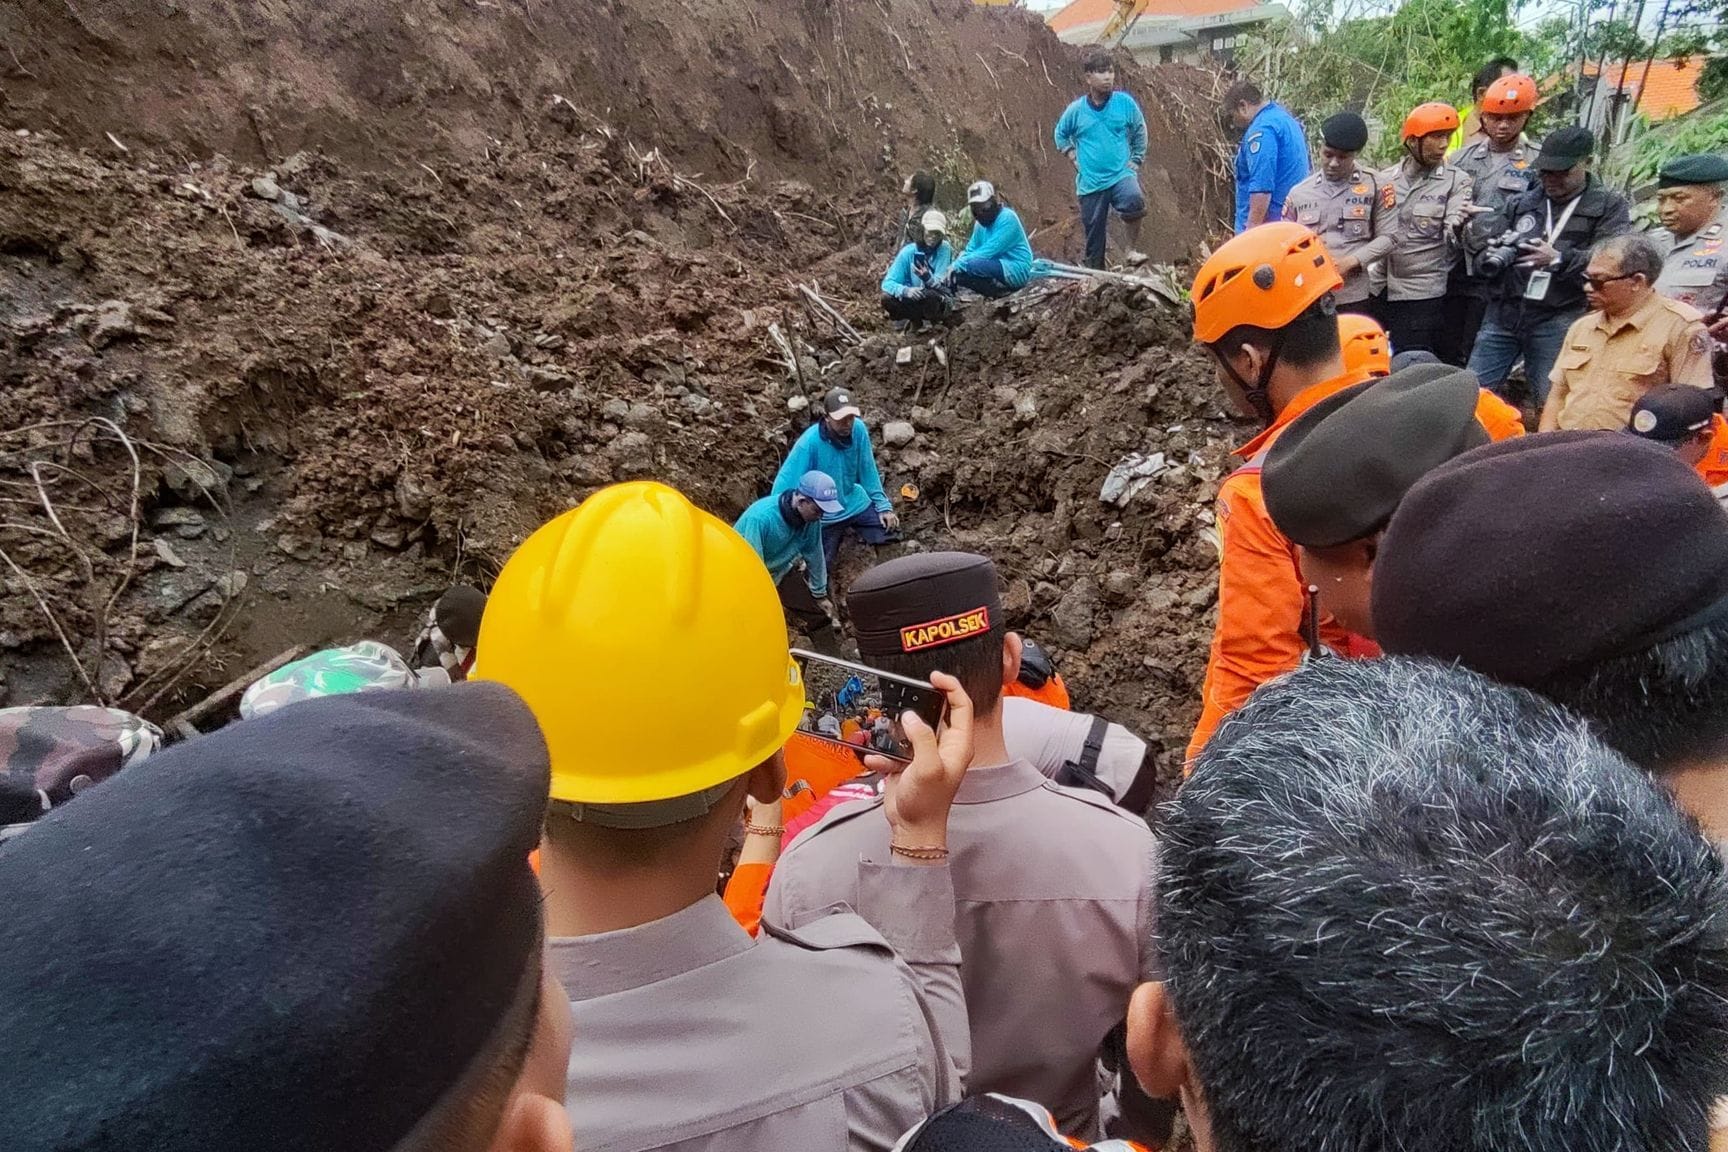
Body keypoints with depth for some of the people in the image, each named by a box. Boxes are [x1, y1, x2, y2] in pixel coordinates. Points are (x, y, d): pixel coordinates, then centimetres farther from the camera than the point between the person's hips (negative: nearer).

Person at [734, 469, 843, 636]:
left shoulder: (809, 518, -17)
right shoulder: (761, 517, -36)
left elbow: (814, 556, -2)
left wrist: (820, 594, 7)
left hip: (777, 573, 6)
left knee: (820, 612, 3)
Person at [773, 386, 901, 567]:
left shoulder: (858, 429, -16)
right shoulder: (809, 442, -29)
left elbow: (867, 471, -3)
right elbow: (785, 483, -26)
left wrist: (883, 506, -4)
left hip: (854, 503, 4)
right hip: (823, 515, -3)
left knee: (890, 533, -7)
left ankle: (851, 526, 23)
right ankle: (837, 534, 27)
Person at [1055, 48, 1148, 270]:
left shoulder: (1125, 103, -3)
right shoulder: (1076, 109, -3)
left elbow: (1139, 132, 13)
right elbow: (1061, 134, 16)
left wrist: (1136, 160, 8)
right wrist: (1073, 156, 5)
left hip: (1121, 174, -1)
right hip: (1090, 182, 1)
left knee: (1134, 200, -33)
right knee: (1094, 233, 6)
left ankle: (1132, 251, -18)